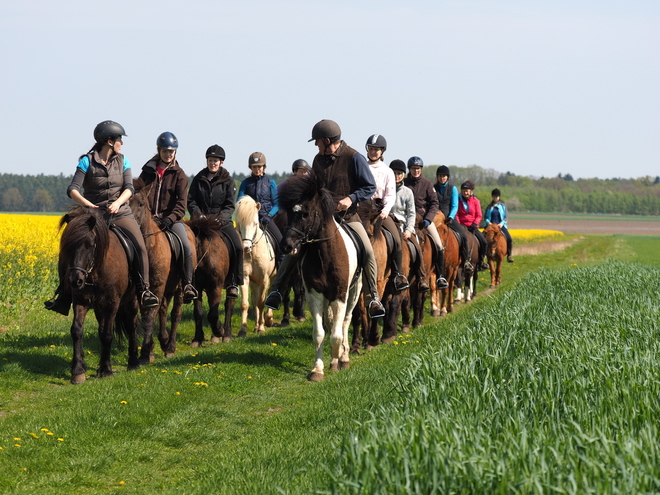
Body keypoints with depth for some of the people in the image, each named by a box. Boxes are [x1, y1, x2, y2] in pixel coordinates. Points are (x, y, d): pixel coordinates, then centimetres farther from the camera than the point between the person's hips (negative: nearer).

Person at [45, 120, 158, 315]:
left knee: (140, 245, -24)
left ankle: (144, 290, -19)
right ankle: (64, 295, 0)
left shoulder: (123, 161, 7)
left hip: (120, 213, 1)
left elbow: (129, 188, -2)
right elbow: (72, 190, -11)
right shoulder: (87, 162, -3)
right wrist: (87, 204, -31)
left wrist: (118, 202, -24)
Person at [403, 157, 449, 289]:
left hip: (425, 217, 1)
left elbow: (434, 203, 2)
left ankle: (440, 276, -1)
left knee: (439, 246, -9)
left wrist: (427, 219, -10)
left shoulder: (427, 183, 5)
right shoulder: (404, 183, 4)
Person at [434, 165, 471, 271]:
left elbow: (455, 206, 0)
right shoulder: (433, 188, 7)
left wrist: (450, 217, -17)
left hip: (450, 218, 0)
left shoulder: (453, 188, 6)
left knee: (463, 235, -18)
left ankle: (466, 261, -7)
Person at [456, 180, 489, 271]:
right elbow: (456, 214, 2)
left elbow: (479, 216, 3)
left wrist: (474, 224, -14)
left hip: (473, 227, 1)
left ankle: (480, 262, 6)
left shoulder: (475, 201, 7)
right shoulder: (459, 201, 6)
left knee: (484, 242, -11)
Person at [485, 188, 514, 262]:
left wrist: (502, 223, -13)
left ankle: (509, 255, -6)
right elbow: (486, 217, 10)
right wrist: (488, 222, -12)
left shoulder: (502, 206, 10)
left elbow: (505, 217, 6)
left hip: (501, 225, 0)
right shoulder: (489, 207, 11)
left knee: (509, 239, -21)